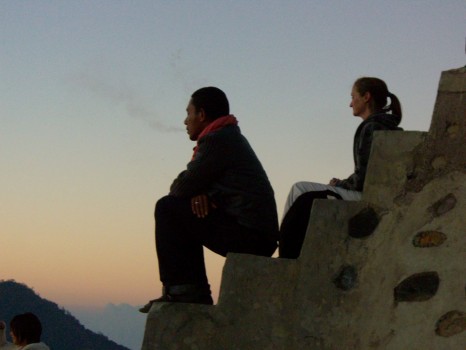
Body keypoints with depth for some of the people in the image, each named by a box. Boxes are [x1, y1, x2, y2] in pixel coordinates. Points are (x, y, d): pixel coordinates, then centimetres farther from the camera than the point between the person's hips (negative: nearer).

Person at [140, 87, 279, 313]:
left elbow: (181, 188, -9)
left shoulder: (217, 141, -9)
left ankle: (181, 290, -7)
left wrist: (196, 192, 14)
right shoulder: (232, 138, 23)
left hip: (248, 235, -10)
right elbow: (193, 185, 22)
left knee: (167, 209, -7)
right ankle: (195, 293, 18)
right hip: (260, 238, 10)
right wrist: (198, 193, -1)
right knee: (185, 219, 26)